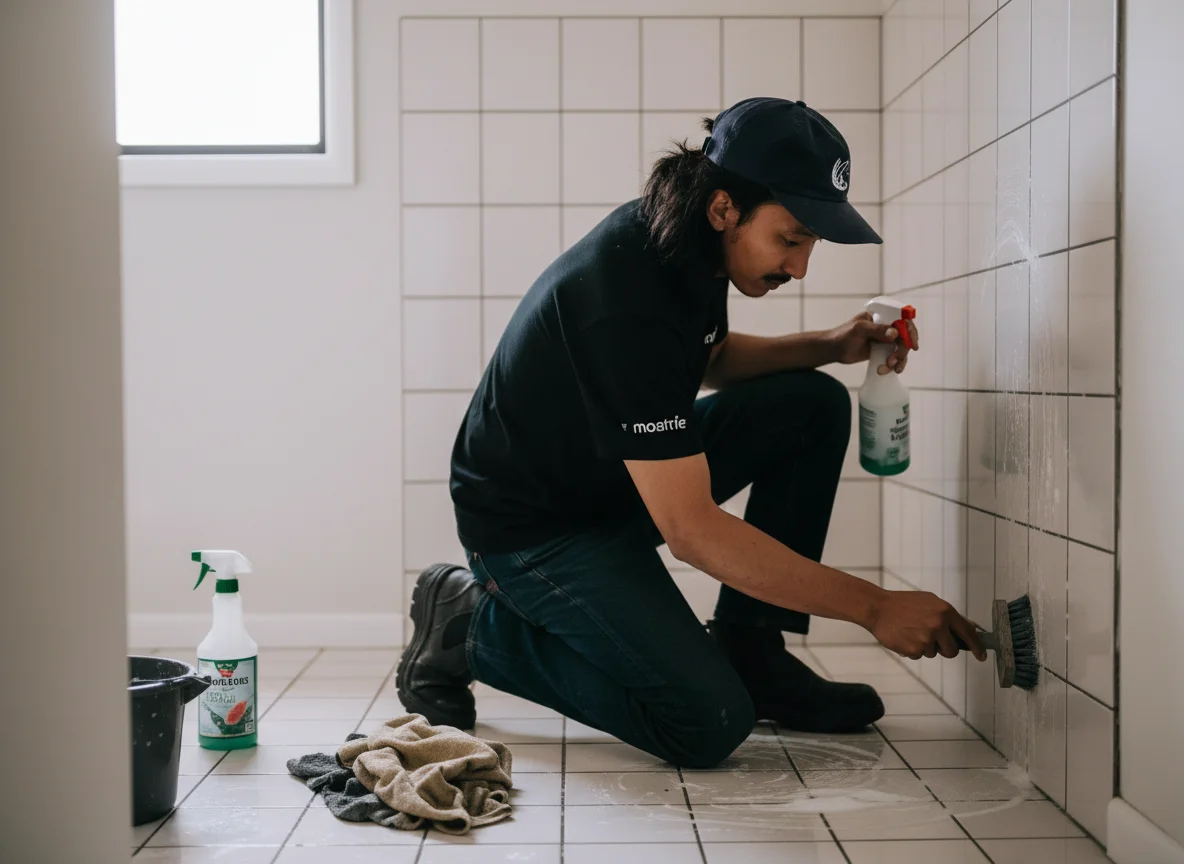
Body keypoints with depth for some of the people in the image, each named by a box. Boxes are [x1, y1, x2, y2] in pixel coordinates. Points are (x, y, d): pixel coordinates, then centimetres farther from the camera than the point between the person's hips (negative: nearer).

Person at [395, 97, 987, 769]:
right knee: (709, 723, -20)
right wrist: (875, 607, -29)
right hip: (534, 525, -9)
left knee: (816, 405, -3)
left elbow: (713, 359, 19)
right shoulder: (625, 297, -33)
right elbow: (690, 530, -33)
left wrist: (828, 347, 1)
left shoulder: (692, 240, -5)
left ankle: (746, 648, 1)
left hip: (630, 475, 9)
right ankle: (473, 624, -3)